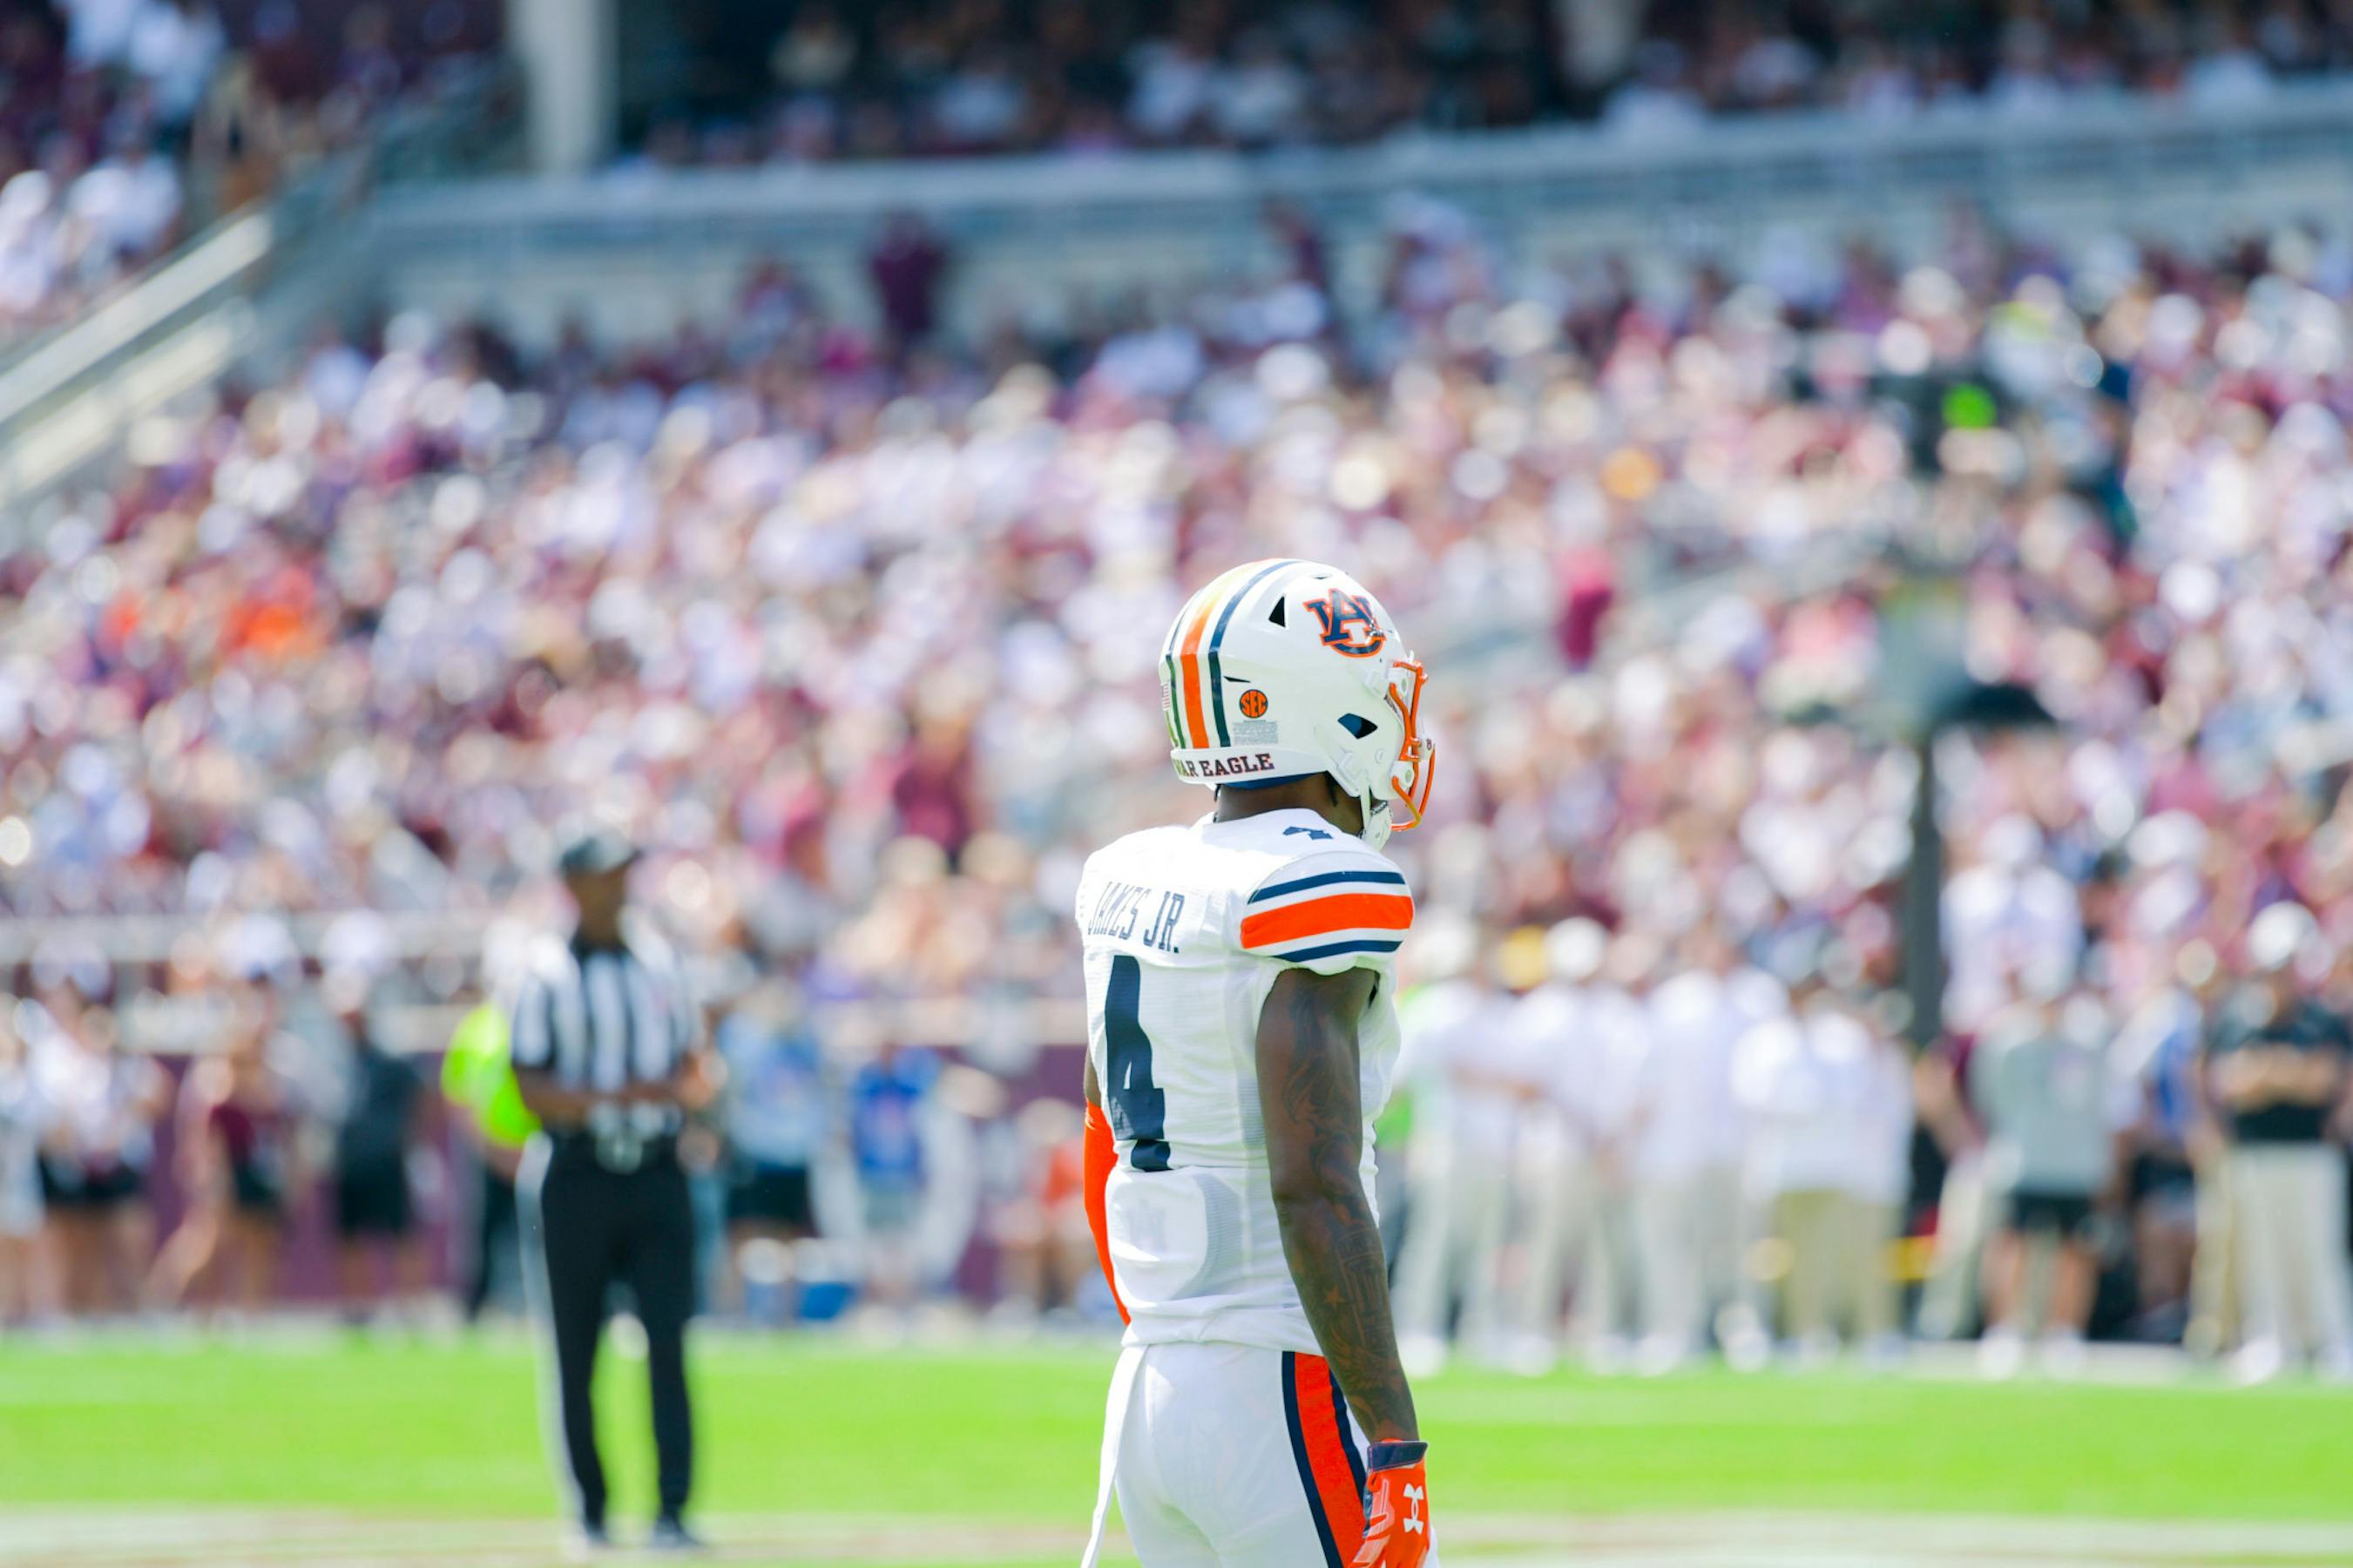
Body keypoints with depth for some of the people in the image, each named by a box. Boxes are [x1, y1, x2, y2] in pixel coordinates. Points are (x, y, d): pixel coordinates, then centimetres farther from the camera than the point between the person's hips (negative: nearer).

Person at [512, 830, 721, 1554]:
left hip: (655, 1175, 3)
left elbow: (693, 1058, 18)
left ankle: (672, 1512, -9)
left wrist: (697, 1084, -5)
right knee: (574, 1352, 3)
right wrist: (616, 1095, -22)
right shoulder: (546, 973, -4)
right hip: (574, 1179, -3)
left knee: (668, 1340, -7)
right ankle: (589, 1512, 13)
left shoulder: (659, 960, 10)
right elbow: (533, 1091, -9)